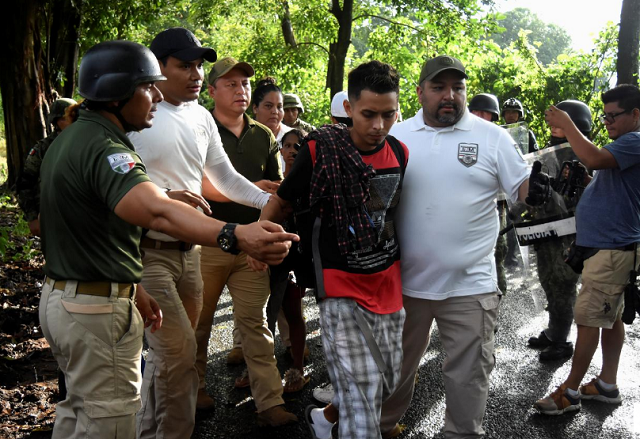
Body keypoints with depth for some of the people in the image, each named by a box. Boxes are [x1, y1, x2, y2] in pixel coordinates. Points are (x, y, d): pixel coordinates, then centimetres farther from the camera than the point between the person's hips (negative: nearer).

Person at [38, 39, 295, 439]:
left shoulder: (74, 137, 10)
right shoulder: (103, 147, -23)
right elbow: (156, 212, -43)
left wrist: (131, 289, 14)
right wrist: (234, 236, -57)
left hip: (61, 297, 10)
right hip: (97, 310, -10)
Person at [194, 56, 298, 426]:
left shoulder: (264, 136, 13)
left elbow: (277, 187, 17)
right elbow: (199, 185, -11)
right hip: (207, 241, -3)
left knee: (254, 320, 3)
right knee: (199, 319, 8)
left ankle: (270, 401, 5)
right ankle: (193, 388, 27)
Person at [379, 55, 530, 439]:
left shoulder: (492, 137, -3)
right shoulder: (397, 136, 3)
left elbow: (525, 190, -2)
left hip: (470, 285, -2)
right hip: (405, 280, 2)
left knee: (469, 373, 10)